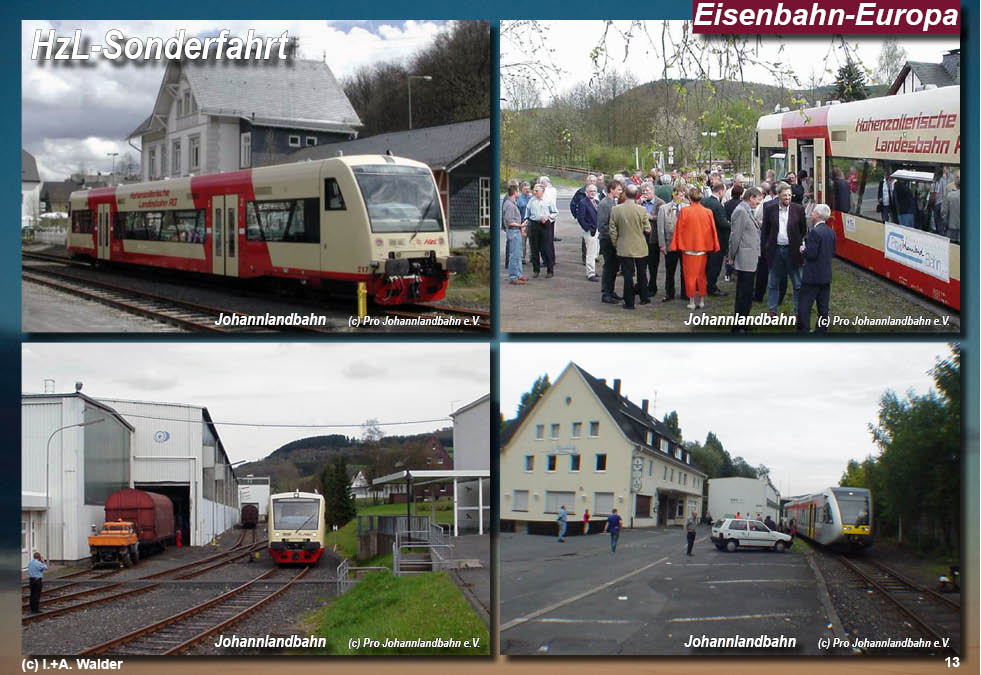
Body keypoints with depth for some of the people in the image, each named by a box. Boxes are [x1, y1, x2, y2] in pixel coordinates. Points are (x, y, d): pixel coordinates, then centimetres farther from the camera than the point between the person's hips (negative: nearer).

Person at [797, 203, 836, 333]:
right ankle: (822, 329, 17)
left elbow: (811, 254, -22)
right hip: (826, 276, 8)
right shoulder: (831, 232, 7)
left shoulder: (815, 232, -18)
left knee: (805, 307, -2)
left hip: (812, 276, -8)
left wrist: (803, 250, -3)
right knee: (823, 306, 12)